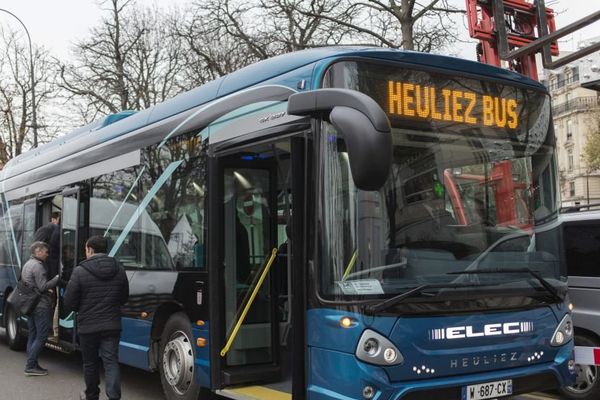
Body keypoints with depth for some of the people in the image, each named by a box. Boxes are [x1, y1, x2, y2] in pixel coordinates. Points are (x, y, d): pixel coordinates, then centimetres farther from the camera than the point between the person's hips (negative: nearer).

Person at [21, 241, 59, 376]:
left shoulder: (27, 264, 17)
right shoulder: (38, 266, -15)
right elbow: (43, 286, -20)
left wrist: (47, 290, 18)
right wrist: (56, 278, -13)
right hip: (40, 306, -10)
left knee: (33, 335, 12)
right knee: (41, 336, -6)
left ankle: (32, 365, 15)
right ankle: (31, 366, -7)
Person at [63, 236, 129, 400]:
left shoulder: (80, 271, -12)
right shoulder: (119, 270, 2)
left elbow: (69, 302, -8)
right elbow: (124, 298, 12)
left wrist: (82, 310, 11)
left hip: (88, 326, -2)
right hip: (112, 325, 2)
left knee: (90, 363, 14)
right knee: (111, 361, 2)